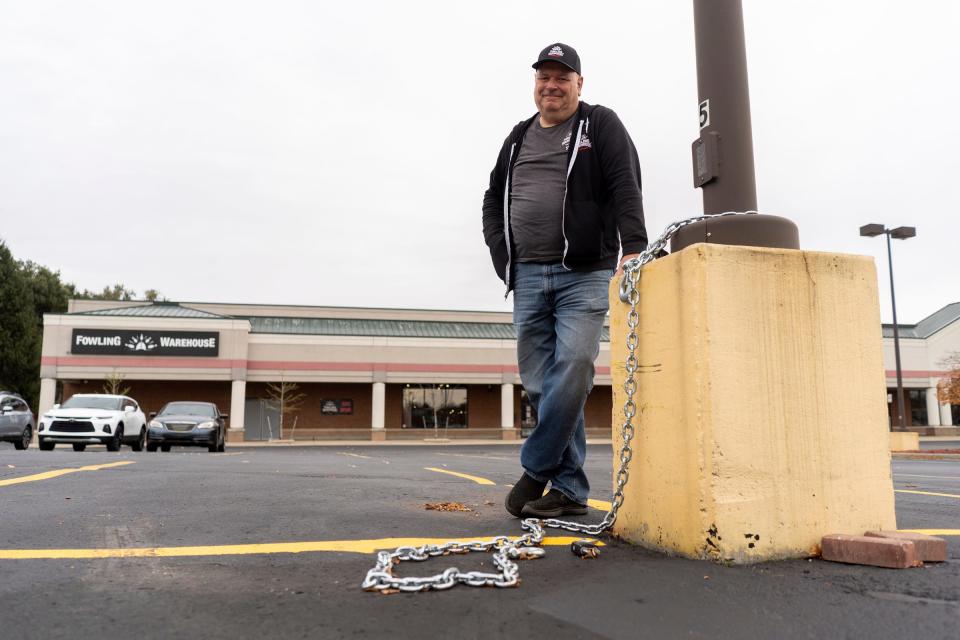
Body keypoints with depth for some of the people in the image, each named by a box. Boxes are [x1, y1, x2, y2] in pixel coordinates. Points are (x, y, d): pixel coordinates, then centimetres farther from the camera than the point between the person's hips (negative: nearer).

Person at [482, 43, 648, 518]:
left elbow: (626, 190, -4)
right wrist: (503, 257, 9)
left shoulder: (601, 126, 8)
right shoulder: (519, 137, 22)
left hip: (584, 275, -4)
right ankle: (569, 489, 8)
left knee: (572, 371, -18)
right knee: (540, 385, 1)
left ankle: (535, 471, -4)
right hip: (528, 278, 5)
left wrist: (632, 250, -19)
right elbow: (494, 199, 23)